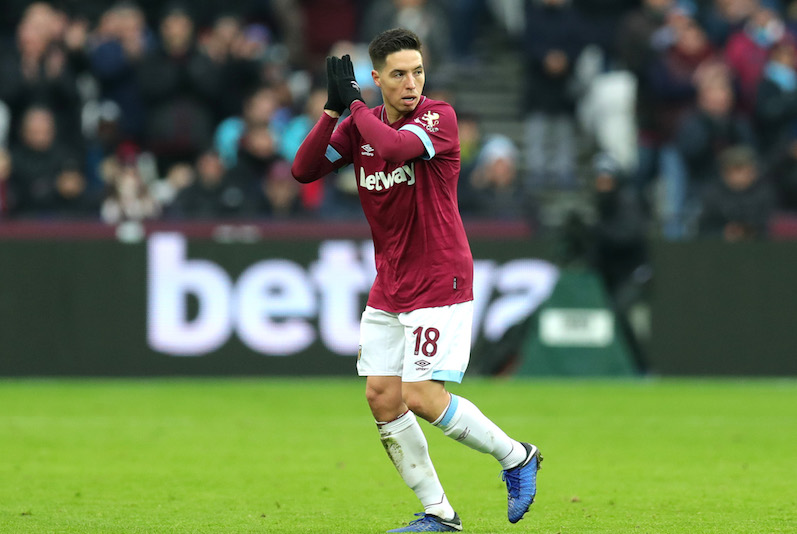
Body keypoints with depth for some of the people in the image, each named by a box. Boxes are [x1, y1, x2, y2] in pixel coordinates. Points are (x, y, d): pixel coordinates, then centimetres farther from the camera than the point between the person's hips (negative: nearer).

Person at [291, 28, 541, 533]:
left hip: (440, 283, -7)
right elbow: (304, 170, -2)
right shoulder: (360, 126, 5)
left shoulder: (438, 116, -13)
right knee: (382, 397, 2)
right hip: (388, 289, 7)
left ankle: (517, 456, 8)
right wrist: (333, 111, -13)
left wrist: (354, 104, -18)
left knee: (423, 398, -14)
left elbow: (397, 147, -32)